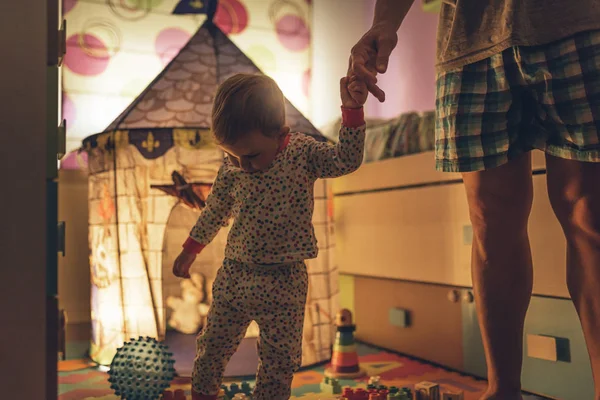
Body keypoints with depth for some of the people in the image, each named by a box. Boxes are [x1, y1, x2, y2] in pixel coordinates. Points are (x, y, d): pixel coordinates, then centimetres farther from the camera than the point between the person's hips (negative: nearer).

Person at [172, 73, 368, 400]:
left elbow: (346, 160, -18)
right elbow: (216, 209, 12)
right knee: (213, 345, 16)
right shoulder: (231, 167, -1)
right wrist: (191, 249, 21)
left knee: (280, 358, 6)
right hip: (234, 274, 3)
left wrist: (352, 110, -28)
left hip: (284, 282, -3)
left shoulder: (303, 153, -9)